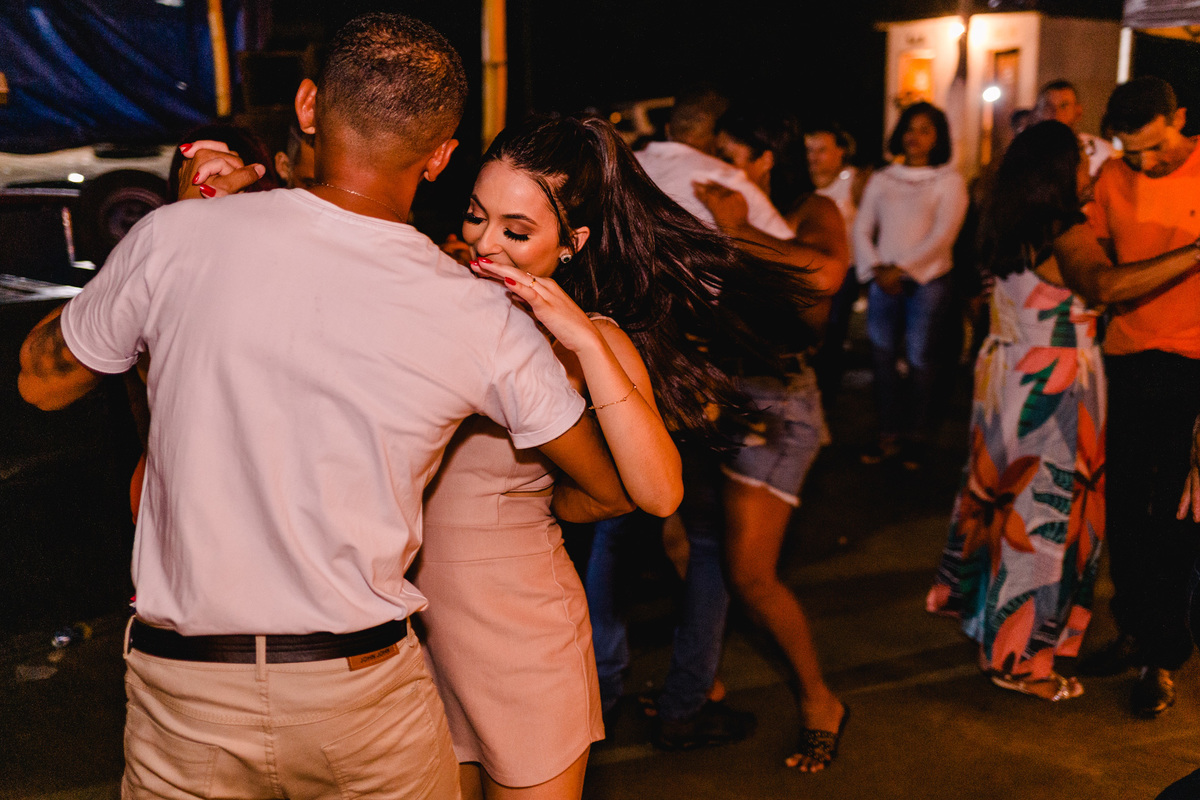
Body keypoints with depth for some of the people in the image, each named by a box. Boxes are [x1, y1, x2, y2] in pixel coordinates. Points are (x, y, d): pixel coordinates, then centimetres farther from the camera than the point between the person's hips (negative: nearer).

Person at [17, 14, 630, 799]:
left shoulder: (179, 237, -12)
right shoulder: (485, 320, -11)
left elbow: (42, 379, 6)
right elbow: (613, 487, 1)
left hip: (186, 699, 1)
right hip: (365, 690, 0)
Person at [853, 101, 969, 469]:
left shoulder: (949, 181, 3)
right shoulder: (882, 179, 14)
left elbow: (942, 236, -8)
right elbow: (862, 228, 8)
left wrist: (901, 268, -15)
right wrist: (876, 269, -7)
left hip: (926, 281, -3)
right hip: (884, 282, 4)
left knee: (919, 359, -2)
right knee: (882, 358, 3)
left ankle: (916, 439, 8)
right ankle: (889, 436, 11)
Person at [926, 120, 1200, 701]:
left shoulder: (1008, 229, 6)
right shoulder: (1065, 234, -20)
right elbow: (1106, 286, -40)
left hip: (1005, 371, 9)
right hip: (1053, 386, -8)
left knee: (1002, 494, 21)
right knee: (1045, 514, 1)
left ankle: (976, 603, 37)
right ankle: (1018, 658, 10)